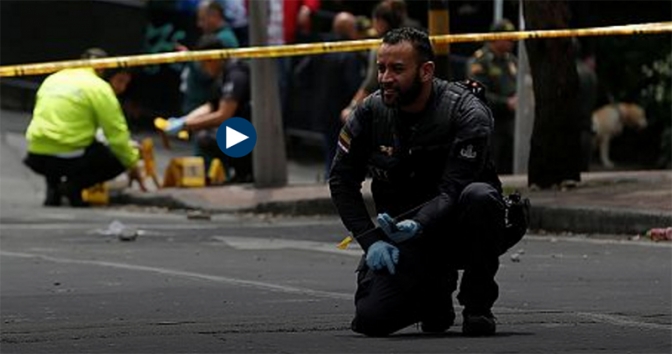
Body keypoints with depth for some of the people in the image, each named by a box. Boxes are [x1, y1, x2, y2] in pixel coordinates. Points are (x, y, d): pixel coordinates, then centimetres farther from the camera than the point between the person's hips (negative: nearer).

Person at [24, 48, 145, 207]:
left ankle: (53, 187, 12)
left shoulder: (53, 79, 17)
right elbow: (117, 134, -5)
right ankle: (74, 185, -4)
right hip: (69, 158, -6)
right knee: (119, 158, 16)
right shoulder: (100, 88, -3)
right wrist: (133, 165, 7)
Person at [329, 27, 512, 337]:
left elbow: (452, 191, -24)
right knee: (371, 319, -21)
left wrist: (416, 227, -43)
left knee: (479, 195, -38)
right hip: (402, 233, 3)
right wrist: (371, 240, -10)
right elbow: (341, 181, 2)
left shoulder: (467, 113, -18)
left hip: (457, 229, -3)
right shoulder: (370, 113, -6)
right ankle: (433, 289, 15)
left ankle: (477, 304, -15)